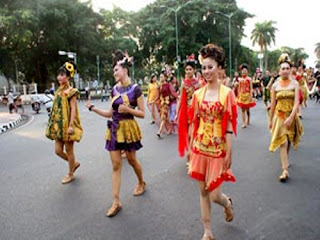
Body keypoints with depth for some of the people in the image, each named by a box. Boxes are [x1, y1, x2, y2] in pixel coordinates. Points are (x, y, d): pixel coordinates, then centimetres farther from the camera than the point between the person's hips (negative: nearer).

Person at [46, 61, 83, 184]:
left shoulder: (71, 91, -10)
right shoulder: (59, 90, 12)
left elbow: (73, 109, -15)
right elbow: (56, 108, 15)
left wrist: (71, 125, -22)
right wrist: (53, 123, 15)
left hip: (67, 124, -7)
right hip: (58, 125, 7)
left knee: (69, 150, 4)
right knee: (58, 151, 9)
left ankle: (70, 174, 20)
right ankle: (74, 163, 32)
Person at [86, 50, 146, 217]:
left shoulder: (135, 89, -8)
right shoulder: (114, 89, 8)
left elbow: (142, 114, -6)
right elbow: (110, 113, 11)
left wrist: (128, 109, -21)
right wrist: (93, 108, 3)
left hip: (128, 128, -5)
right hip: (114, 129, 5)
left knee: (132, 160, 12)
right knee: (116, 165, 3)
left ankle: (141, 183, 43)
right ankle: (116, 202, 8)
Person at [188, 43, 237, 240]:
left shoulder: (227, 93, -7)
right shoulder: (198, 94, 3)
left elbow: (230, 125, -8)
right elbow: (194, 122, 7)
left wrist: (229, 153, -10)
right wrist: (190, 147, 8)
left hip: (218, 148, -3)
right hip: (200, 147, 4)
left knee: (215, 195, -1)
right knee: (203, 191, 11)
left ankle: (228, 204, 36)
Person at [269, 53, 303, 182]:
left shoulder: (295, 83, -5)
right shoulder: (275, 85, -2)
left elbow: (296, 102, -13)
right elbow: (273, 104, 3)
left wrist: (291, 117, -25)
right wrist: (270, 120, 6)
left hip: (291, 116, 1)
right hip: (280, 116, -1)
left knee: (288, 142, 16)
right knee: (283, 142, -9)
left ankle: (285, 160, 42)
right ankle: (285, 170, -9)